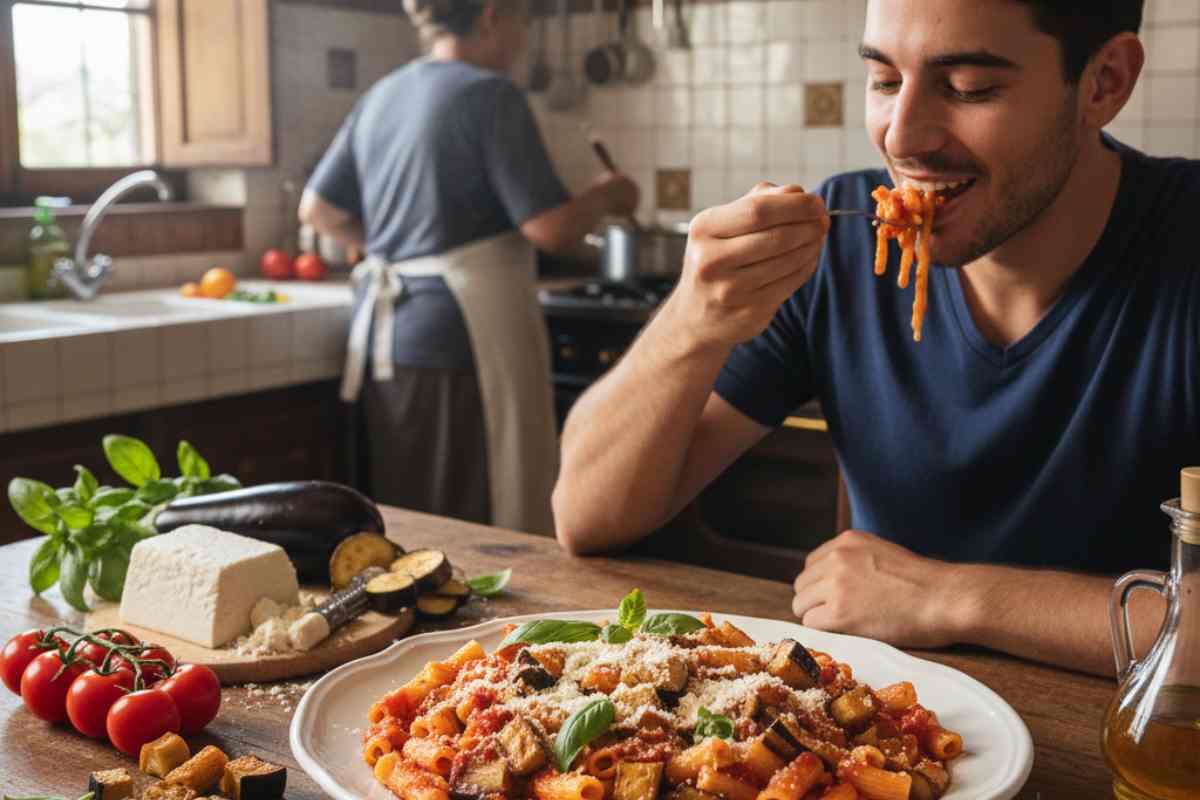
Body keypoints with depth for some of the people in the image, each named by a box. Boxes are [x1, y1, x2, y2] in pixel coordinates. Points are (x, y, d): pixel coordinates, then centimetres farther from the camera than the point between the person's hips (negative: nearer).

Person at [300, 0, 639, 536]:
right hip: (463, 336, -8)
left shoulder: (380, 97, 13)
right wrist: (605, 195, 5)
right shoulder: (489, 95, -9)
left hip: (385, 332, 8)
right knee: (488, 531, 1)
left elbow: (317, 209, 18)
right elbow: (553, 230, -14)